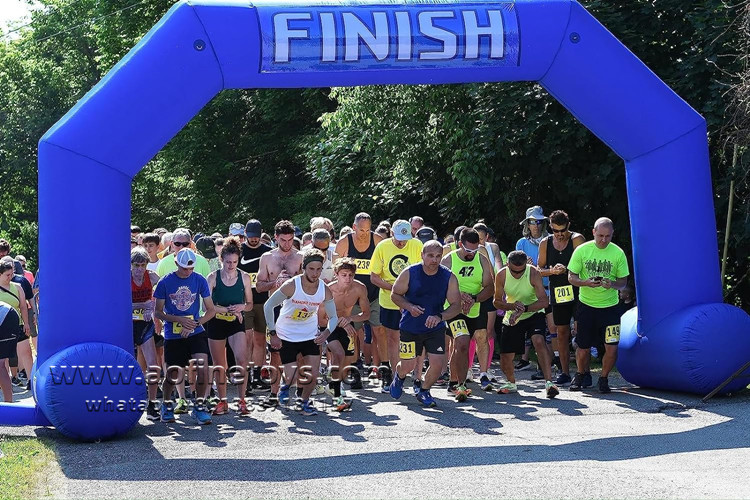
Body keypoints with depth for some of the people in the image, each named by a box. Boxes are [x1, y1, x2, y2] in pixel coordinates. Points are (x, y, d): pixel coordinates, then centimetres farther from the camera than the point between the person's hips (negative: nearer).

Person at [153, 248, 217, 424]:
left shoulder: (200, 281, -1)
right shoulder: (165, 282, -5)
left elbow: (211, 310, 4)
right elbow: (158, 312, 0)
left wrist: (195, 323, -11)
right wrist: (179, 320, -15)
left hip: (196, 333, 1)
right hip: (172, 335, -1)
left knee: (203, 370, -15)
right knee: (173, 376, 5)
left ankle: (199, 406, 6)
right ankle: (167, 404, 35)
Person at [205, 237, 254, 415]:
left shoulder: (244, 277, 0)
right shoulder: (213, 277, -5)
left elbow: (250, 304, 7)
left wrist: (241, 307, -14)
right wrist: (228, 310, -16)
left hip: (237, 323, 0)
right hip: (216, 323, 0)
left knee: (242, 360, -18)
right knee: (219, 366, 7)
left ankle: (241, 400, -9)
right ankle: (222, 401, 21)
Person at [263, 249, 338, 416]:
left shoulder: (325, 290, -12)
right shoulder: (291, 285, -23)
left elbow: (333, 317, 0)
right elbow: (268, 306, -14)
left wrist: (327, 332, -22)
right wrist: (273, 334, -15)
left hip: (311, 336, 3)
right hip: (287, 337, -3)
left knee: (312, 376, -2)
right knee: (292, 378, -7)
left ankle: (304, 402, 27)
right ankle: (285, 385, 30)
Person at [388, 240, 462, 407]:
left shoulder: (449, 277, -11)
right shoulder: (409, 273, -13)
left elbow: (456, 305, -9)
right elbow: (395, 294, -2)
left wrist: (440, 317, -26)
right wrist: (409, 307, -20)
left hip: (436, 329, 1)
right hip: (410, 327, -1)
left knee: (438, 365, -7)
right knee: (407, 366, 4)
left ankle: (424, 391, 23)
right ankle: (399, 378, 43)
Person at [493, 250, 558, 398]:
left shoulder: (533, 273, -21)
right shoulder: (501, 275, -14)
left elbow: (544, 301, -25)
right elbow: (497, 302, -5)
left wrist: (524, 309, -36)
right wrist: (512, 306, -25)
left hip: (533, 314, -3)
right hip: (511, 318, 3)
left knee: (539, 341, -31)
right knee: (505, 358, 3)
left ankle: (549, 382, -29)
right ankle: (511, 383, 34)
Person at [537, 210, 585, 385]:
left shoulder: (577, 239, -3)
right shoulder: (545, 243, 9)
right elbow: (539, 270, 11)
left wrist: (566, 269, -22)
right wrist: (552, 271, -8)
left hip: (577, 291, -4)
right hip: (557, 292, 4)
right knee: (562, 332, 7)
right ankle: (565, 373, 14)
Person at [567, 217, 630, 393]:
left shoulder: (618, 253, -4)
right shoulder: (582, 250, -5)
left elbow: (623, 282, 1)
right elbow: (571, 277, -2)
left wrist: (612, 284, -22)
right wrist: (587, 283, -22)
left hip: (610, 306, 0)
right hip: (586, 305, 0)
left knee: (612, 347, -9)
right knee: (583, 347, 7)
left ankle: (603, 379, 16)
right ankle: (580, 375, 35)